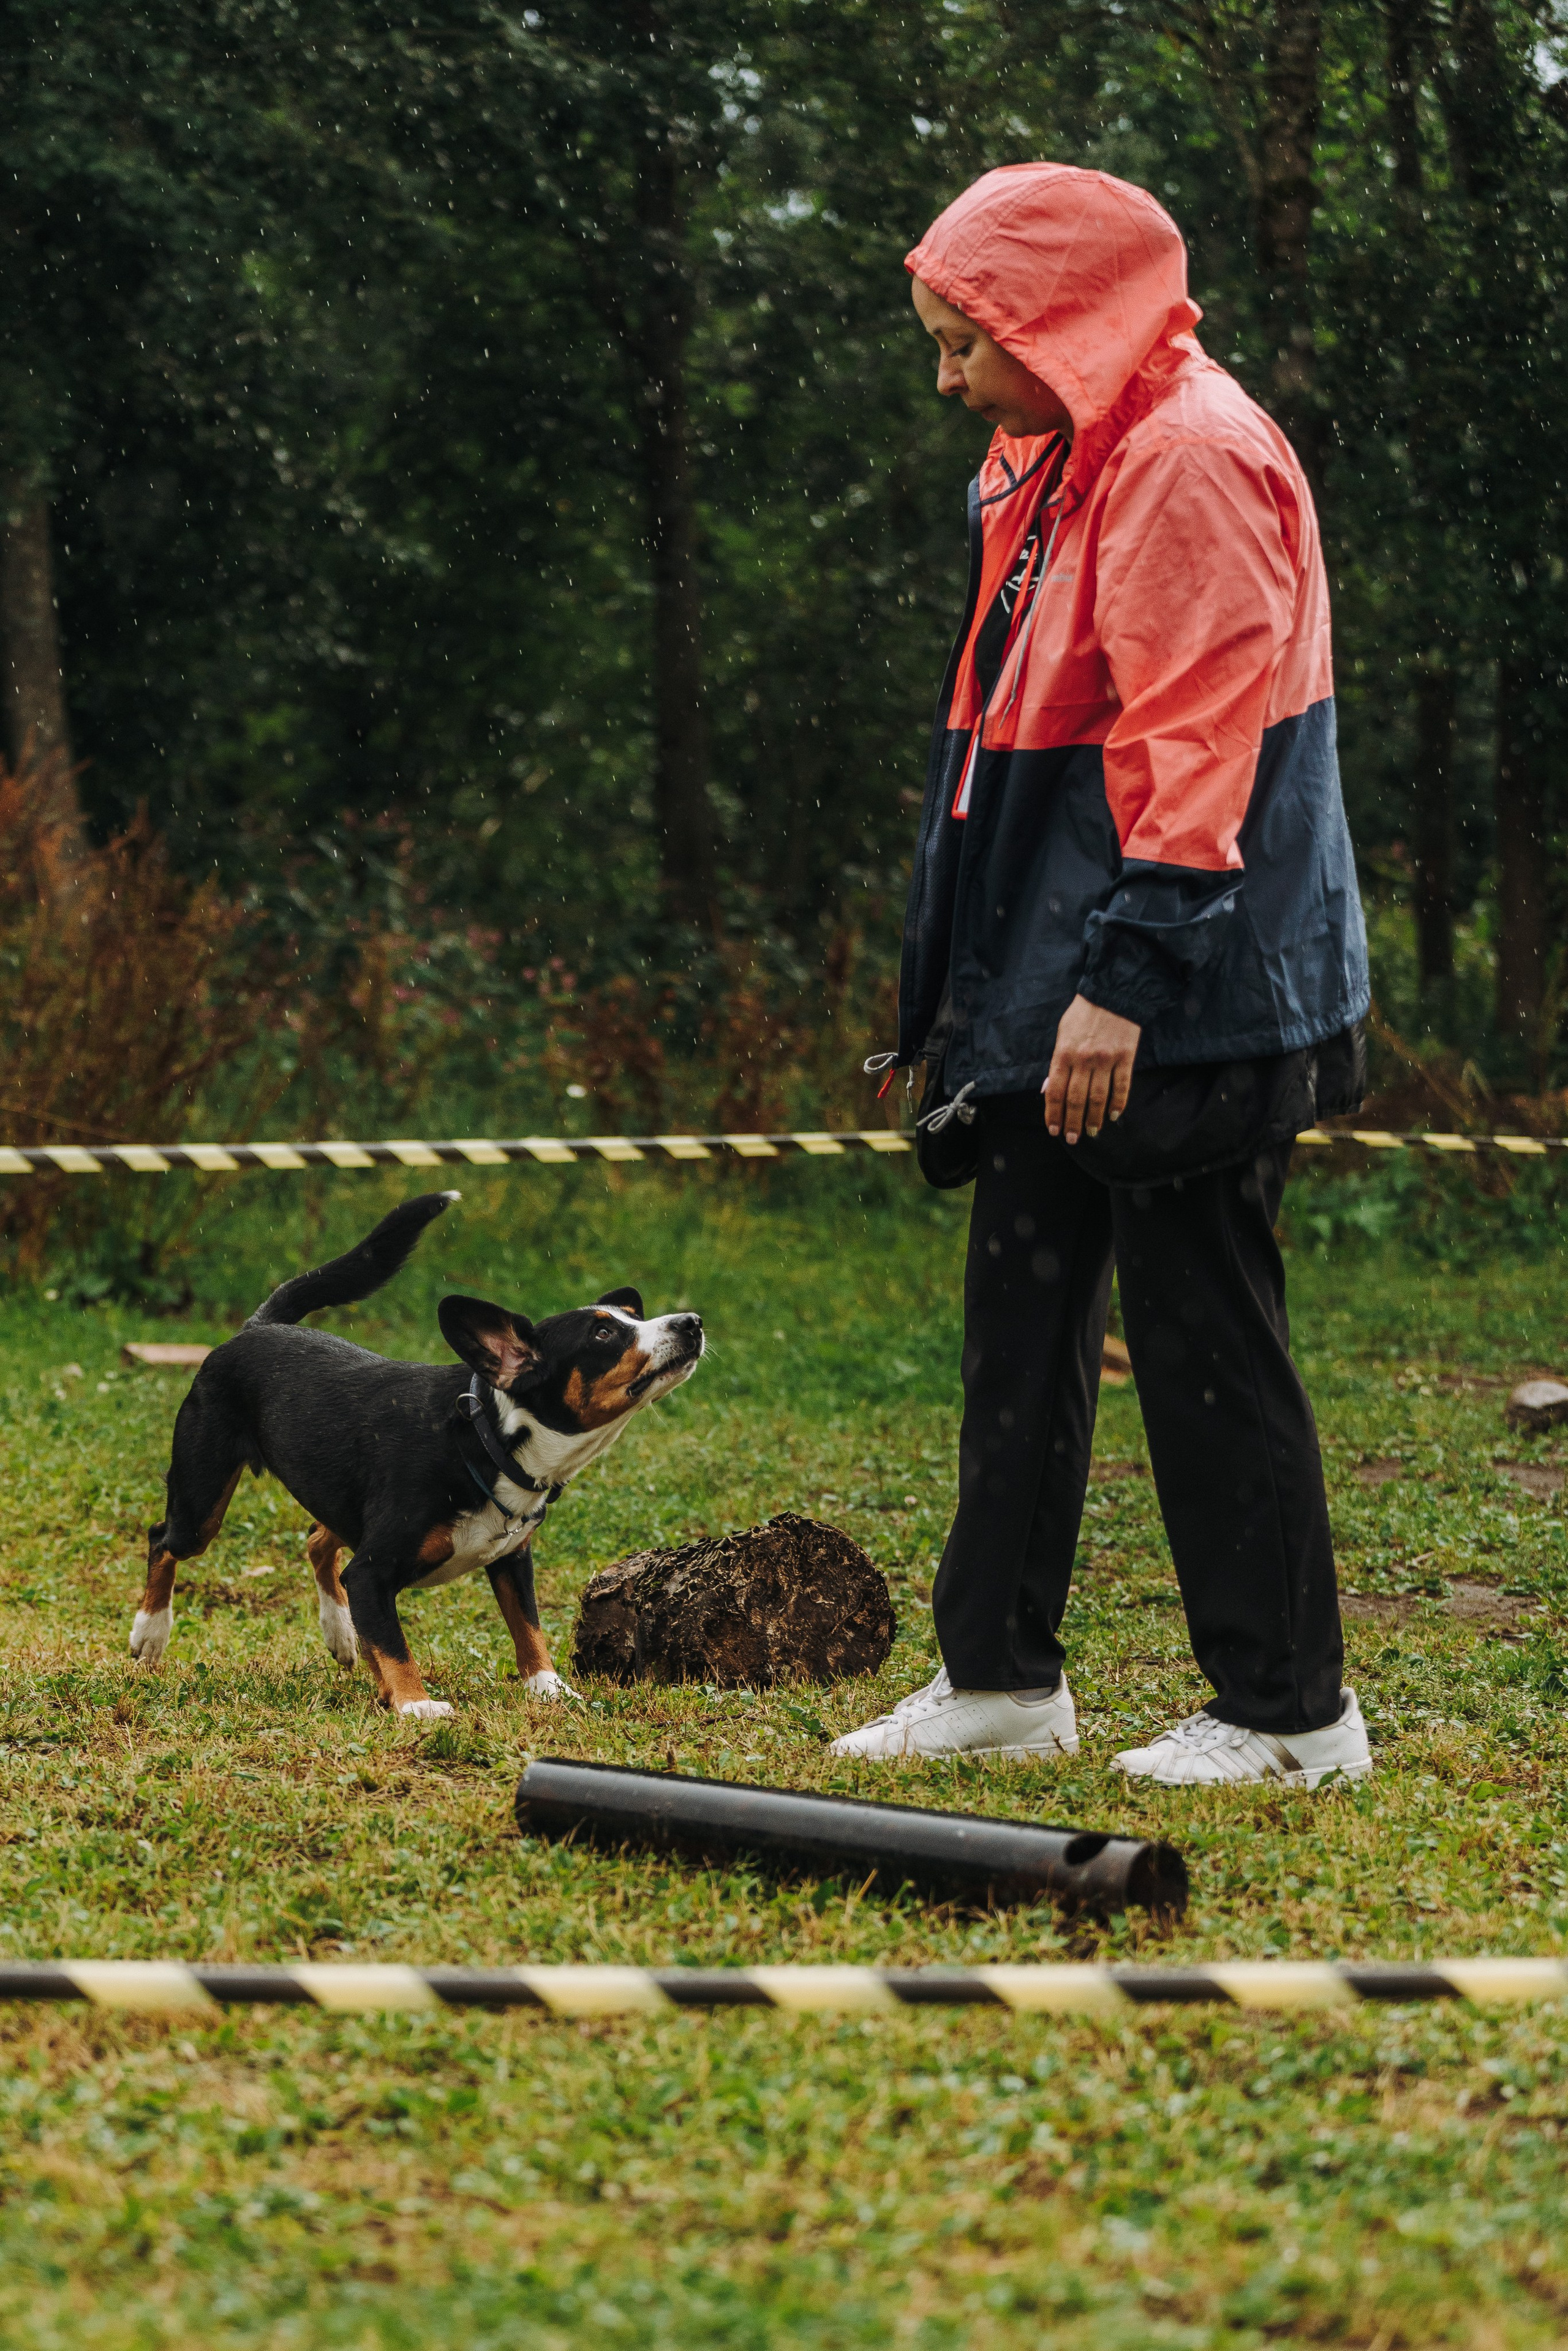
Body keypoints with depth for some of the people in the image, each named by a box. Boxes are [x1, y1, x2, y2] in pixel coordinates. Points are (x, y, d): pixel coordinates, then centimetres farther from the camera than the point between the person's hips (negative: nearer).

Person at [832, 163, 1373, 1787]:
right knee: (1020, 1330, 12)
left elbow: (1197, 747, -22)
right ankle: (1000, 1680, 20)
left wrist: (1125, 977, -25)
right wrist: (978, 985, 20)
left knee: (1203, 1339, -4)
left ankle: (1287, 1711, 5)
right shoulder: (1046, 467, 16)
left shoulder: (1189, 459, -15)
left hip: (1175, 1004, -10)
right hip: (1048, 997, 10)